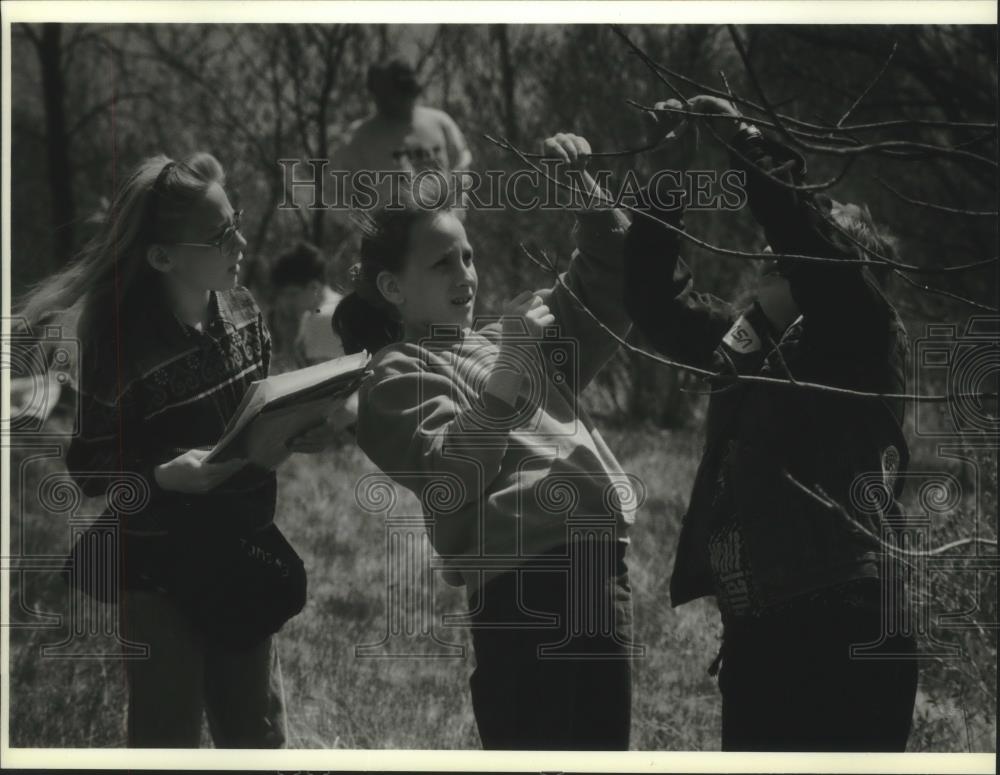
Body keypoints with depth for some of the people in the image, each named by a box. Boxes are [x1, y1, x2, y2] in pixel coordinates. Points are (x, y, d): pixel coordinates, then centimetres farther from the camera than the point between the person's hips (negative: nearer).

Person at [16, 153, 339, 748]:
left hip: (242, 558, 6)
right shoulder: (121, 344, -22)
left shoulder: (242, 310, -4)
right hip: (159, 572, -6)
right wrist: (163, 478, -31)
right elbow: (91, 469, -15)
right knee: (169, 740, 3)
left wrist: (296, 435, -8)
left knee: (258, 735, 15)